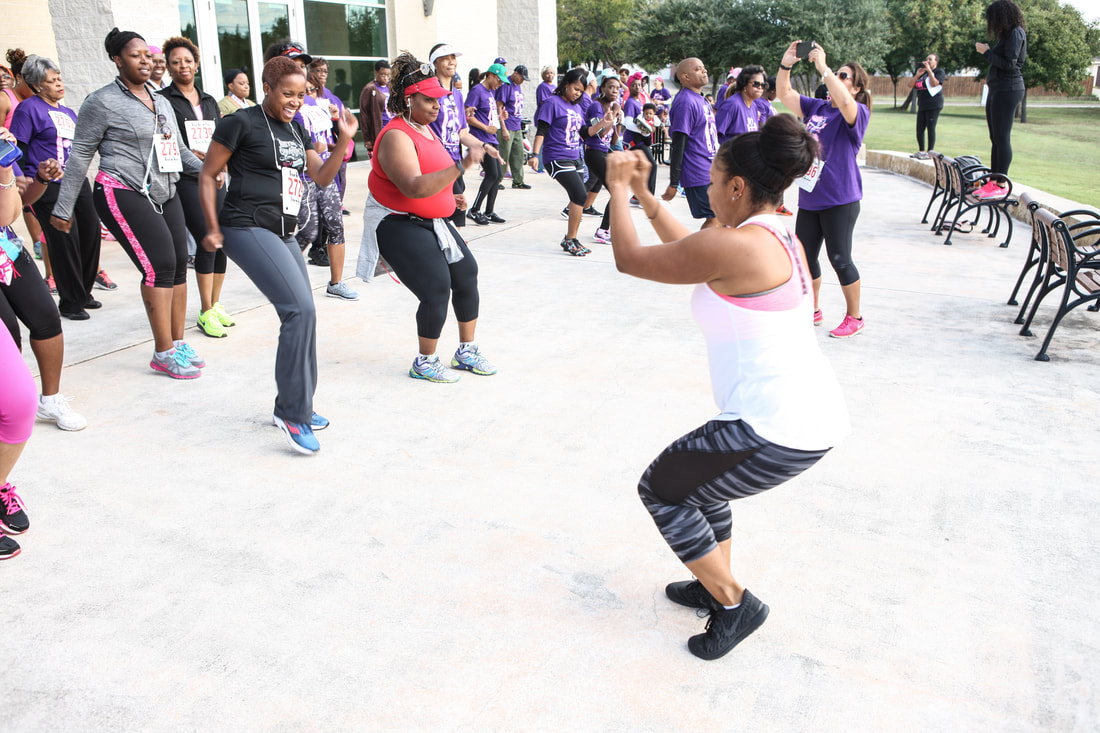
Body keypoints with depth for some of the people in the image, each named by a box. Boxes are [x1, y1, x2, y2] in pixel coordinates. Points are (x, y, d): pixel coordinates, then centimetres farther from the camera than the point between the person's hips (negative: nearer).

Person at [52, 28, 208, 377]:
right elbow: (80, 155, -3)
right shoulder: (103, 101, -4)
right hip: (123, 195, -8)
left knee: (178, 265, 4)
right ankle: (163, 354, -8)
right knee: (159, 265, -15)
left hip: (164, 194, 8)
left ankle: (178, 343, 15)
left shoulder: (161, 102, 17)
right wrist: (63, 209, -3)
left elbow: (178, 148, 27)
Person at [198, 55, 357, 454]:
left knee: (301, 315, 10)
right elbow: (207, 175, -3)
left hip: (283, 234, 9)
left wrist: (344, 140, 0)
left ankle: (294, 407, 26)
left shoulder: (295, 129, 17)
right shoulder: (242, 123, -6)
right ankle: (292, 413, -13)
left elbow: (321, 176, 13)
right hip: (248, 228, -9)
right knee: (300, 309, -22)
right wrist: (213, 227, -9)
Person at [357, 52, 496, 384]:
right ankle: (424, 362, 7)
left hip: (433, 221, 10)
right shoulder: (397, 136, -21)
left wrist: (448, 194, 25)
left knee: (467, 276, 8)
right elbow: (414, 187, -35)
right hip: (399, 225, -10)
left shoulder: (425, 129, 10)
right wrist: (461, 166, -41)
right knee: (437, 291, -14)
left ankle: (466, 351, 22)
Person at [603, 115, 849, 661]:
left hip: (776, 432, -10)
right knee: (699, 474, 30)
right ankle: (718, 585, 41)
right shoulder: (779, 237, 10)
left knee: (660, 489, 11)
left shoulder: (734, 246, -20)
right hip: (817, 416, 10)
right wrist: (643, 193, 26)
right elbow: (688, 250, 24)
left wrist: (618, 188, 7)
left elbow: (629, 258, -8)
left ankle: (734, 601, 18)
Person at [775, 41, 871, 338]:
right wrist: (786, 64, -7)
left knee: (839, 258, -2)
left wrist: (822, 66, -31)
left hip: (840, 200, -7)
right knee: (804, 256, 11)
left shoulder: (858, 113, -7)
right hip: (809, 198, 7)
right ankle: (813, 311, 28)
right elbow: (785, 95, 9)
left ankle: (854, 317, 13)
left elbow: (844, 103, -30)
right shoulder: (817, 107, 12)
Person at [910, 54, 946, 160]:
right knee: (919, 129, 7)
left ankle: (930, 152, -6)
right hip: (922, 106, 8)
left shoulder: (939, 71, 0)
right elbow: (912, 85, 15)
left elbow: (934, 83, -17)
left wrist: (929, 70, -14)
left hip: (933, 105, -8)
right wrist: (918, 75, 0)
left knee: (930, 128, -8)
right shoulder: (923, 72, 22)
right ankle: (921, 151, 16)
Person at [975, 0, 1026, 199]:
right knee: (995, 138, 9)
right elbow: (1004, 63, 16)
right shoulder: (1007, 34, 18)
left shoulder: (1015, 33, -9)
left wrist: (987, 52, -11)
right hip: (997, 90, 10)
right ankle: (992, 182, 12)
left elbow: (1009, 64, -17)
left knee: (1002, 138, -10)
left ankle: (1001, 184, -9)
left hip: (1007, 91, -10)